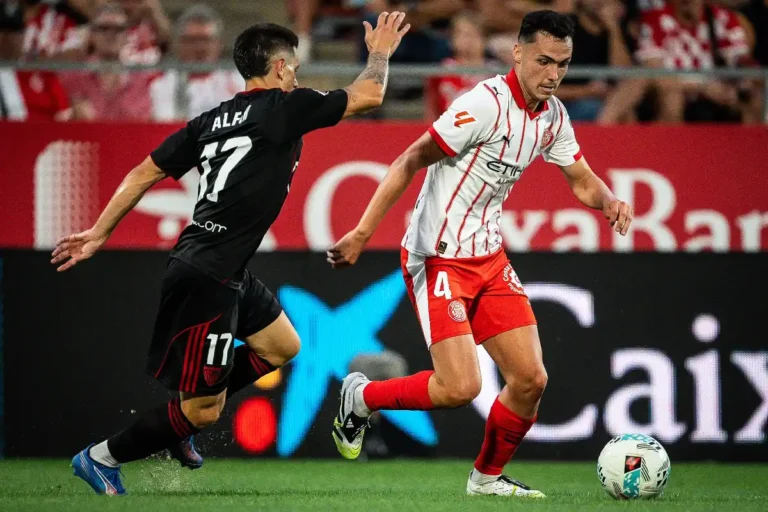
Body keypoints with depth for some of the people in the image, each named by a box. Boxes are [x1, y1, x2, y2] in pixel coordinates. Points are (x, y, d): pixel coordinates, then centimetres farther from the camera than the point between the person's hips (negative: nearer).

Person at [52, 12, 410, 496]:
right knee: (200, 411, -1)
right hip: (208, 278, -9)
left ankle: (177, 419, 25)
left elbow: (144, 173, 10)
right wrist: (381, 53, 15)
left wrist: (99, 232, 16)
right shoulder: (283, 108, -11)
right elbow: (369, 96, -4)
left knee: (282, 346, 24)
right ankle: (102, 458, 11)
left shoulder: (211, 120, 9)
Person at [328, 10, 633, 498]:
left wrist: (610, 201, -7)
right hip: (438, 257, -8)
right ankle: (362, 397, 10)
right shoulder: (487, 104, -20)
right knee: (460, 387, -16)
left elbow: (583, 181, 17)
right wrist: (363, 232, -25)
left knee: (531, 378, 1)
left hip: (488, 256, 8)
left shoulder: (553, 116, 5)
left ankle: (488, 476, 24)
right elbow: (410, 162, -19)